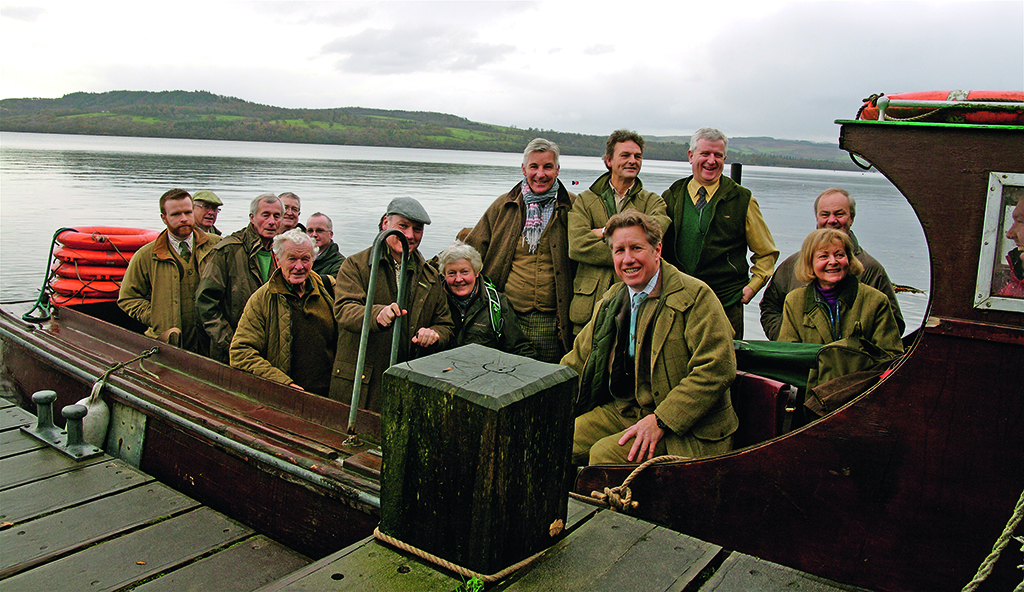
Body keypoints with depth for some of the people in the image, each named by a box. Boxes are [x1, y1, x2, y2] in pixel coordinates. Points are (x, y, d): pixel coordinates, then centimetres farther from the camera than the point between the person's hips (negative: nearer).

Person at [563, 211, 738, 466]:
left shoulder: (696, 296, -11)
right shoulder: (611, 301, 10)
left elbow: (716, 370, -18)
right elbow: (578, 360, 16)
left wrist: (660, 421, -22)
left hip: (684, 426, -6)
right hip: (622, 412, 6)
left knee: (604, 452, -26)